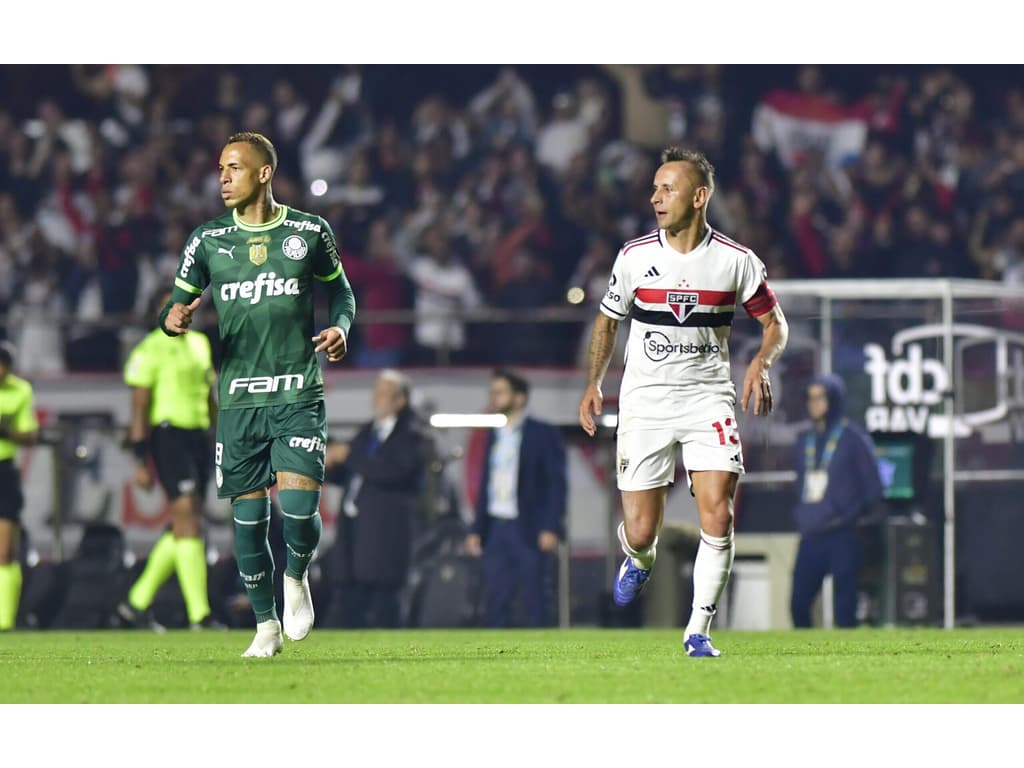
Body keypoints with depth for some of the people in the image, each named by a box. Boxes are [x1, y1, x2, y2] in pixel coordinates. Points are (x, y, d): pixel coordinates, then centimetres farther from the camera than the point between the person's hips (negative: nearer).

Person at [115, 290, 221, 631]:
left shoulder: (199, 344, 17)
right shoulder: (150, 350, -6)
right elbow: (139, 407, -7)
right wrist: (141, 462, -11)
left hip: (198, 436, 8)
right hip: (168, 434, -8)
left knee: (182, 529, 7)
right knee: (187, 519, -13)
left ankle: (137, 603, 18)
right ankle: (200, 615, -16)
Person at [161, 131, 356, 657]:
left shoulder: (310, 233, 3)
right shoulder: (208, 241, 5)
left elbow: (340, 290, 16)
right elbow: (180, 300, 11)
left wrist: (340, 327, -5)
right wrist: (173, 319, -13)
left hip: (299, 396, -2)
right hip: (238, 399, 2)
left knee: (299, 506, -16)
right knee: (248, 517, 3)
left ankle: (296, 576, 17)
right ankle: (266, 624, 19)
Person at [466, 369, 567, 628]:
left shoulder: (543, 435, -2)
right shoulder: (495, 436, 16)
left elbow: (557, 484, -6)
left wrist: (552, 528, -15)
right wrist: (476, 529, 11)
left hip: (530, 531, -6)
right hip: (496, 528, 6)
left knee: (536, 603, -5)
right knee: (495, 604, 2)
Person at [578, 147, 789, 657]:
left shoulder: (736, 261, -4)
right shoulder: (634, 256, -1)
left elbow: (775, 323, 7)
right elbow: (607, 320, 14)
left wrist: (761, 363, -13)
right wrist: (593, 384, 5)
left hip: (708, 399, -1)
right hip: (644, 403, 1)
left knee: (717, 517, -16)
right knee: (640, 532, -2)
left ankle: (698, 630, -3)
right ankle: (639, 560, 37)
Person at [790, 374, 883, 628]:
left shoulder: (853, 438, -3)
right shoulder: (805, 440, 16)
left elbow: (873, 489, -3)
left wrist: (849, 516, -9)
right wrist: (803, 517, 12)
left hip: (842, 538, -6)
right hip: (810, 538, 6)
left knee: (844, 608, -7)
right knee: (798, 603, 1)